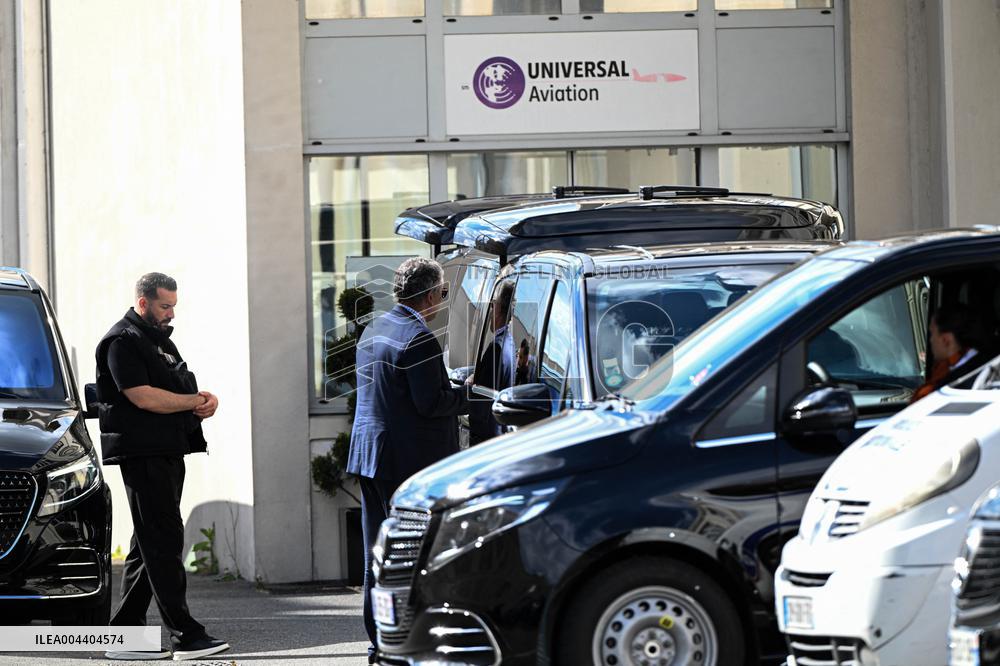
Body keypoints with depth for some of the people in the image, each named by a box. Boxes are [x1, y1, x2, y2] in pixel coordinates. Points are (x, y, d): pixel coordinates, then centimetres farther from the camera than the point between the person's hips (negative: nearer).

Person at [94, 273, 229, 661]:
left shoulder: (159, 341, 23)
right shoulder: (123, 342, -8)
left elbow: (181, 393, 25)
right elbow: (143, 397, -18)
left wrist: (203, 403, 2)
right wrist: (197, 402, -9)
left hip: (169, 453, 10)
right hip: (143, 453, -10)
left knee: (148, 544, 9)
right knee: (164, 541, -11)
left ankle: (125, 633, 12)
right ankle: (184, 634, -14)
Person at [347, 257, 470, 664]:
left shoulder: (373, 330, 13)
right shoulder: (418, 338, -16)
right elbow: (430, 404, -20)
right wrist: (469, 394, -5)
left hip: (368, 457, 9)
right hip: (407, 459, -9)